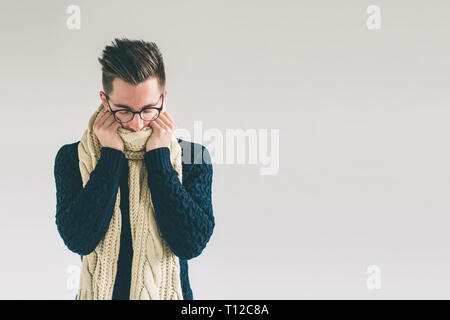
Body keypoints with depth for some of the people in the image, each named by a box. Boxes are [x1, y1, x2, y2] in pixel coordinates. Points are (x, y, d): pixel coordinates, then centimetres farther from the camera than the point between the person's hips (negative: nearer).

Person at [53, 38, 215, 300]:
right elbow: (79, 240, -12)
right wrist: (111, 155, -10)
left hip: (167, 292, 0)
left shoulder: (193, 157, 0)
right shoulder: (72, 158, 1)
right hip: (99, 293, 0)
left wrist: (158, 156, -10)